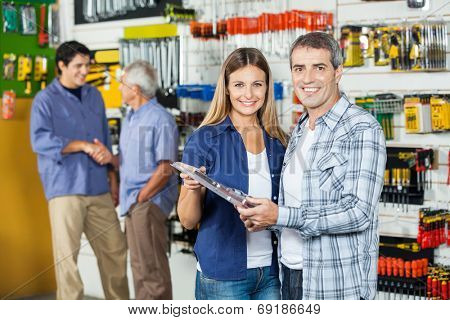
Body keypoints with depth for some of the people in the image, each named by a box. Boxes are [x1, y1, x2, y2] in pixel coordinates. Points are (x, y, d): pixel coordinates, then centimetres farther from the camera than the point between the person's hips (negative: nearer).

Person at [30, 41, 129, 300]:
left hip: (98, 188, 5)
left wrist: (113, 178, 16)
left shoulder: (94, 95, 15)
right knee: (67, 253, -2)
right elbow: (40, 140, -17)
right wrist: (84, 146, -21)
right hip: (65, 189, -5)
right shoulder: (46, 99, -3)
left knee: (115, 249, 7)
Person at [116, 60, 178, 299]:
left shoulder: (161, 120, -13)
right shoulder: (130, 118, 14)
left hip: (149, 203, -9)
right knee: (139, 265, 16)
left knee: (151, 266, -5)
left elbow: (166, 169, -17)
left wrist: (141, 198, -15)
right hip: (132, 202, 9)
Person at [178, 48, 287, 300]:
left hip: (271, 273, 4)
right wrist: (194, 189, -25)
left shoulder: (279, 143, 4)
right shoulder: (204, 139, -7)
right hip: (222, 276, -3)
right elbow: (188, 221, -7)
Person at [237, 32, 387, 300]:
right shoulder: (300, 130, 12)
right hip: (292, 274, 7)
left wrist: (280, 216, -22)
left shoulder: (362, 129, -13)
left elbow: (359, 213, -21)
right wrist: (262, 215, -2)